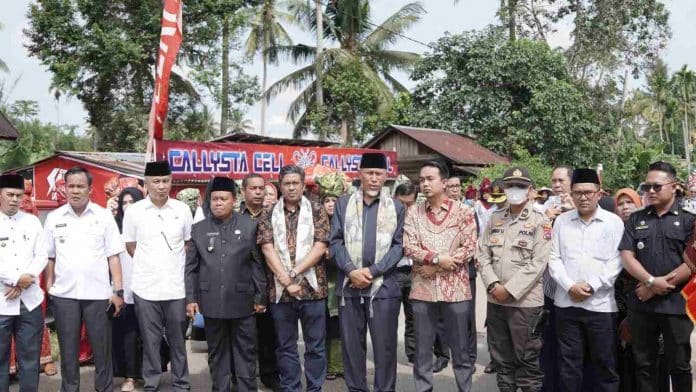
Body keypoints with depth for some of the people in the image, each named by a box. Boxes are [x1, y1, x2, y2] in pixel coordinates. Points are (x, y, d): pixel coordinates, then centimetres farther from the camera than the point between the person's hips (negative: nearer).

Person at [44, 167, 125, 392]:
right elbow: (49, 257, 8)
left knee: (102, 348, 7)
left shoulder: (104, 216, 0)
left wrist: (118, 291, -5)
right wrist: (48, 289, 3)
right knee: (68, 349, 11)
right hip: (64, 294, 1)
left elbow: (113, 256, -1)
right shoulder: (54, 218, 4)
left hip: (98, 293, -1)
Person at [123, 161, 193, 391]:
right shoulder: (134, 211, -2)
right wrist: (148, 265, 3)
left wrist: (177, 265, 5)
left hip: (177, 287, 1)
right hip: (146, 287, -1)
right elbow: (130, 246, 7)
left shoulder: (182, 210, 1)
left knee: (178, 340, 10)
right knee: (150, 341, 8)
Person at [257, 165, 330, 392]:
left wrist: (294, 273, -14)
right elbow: (268, 250, -3)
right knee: (285, 346, 10)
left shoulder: (317, 212, 3)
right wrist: (286, 280, -13)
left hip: (312, 288, -1)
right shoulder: (268, 215, 6)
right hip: (280, 290, 1)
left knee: (315, 346, 6)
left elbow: (320, 248, -6)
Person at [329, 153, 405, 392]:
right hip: (349, 286, 1)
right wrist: (351, 270, -12)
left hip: (384, 286, -1)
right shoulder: (343, 204, 8)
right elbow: (336, 242, 3)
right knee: (351, 344, 8)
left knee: (384, 346, 3)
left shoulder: (397, 208, 6)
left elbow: (399, 246, 0)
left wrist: (372, 271, -11)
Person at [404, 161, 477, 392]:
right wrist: (437, 258, -16)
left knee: (460, 349, 7)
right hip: (423, 288, 2)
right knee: (422, 349, 8)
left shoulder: (463, 211, 1)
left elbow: (470, 248, -6)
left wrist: (435, 268, -11)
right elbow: (409, 247, -2)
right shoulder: (413, 212, 6)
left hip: (455, 288, -1)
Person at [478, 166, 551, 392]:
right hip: (495, 300, 5)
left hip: (525, 302, -5)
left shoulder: (539, 221, -5)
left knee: (527, 359, 3)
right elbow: (483, 254, 7)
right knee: (501, 357, 14)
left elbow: (538, 262, -12)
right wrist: (493, 285, -8)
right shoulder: (495, 219, 10)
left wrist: (510, 289, -16)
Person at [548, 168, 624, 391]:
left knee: (605, 363, 6)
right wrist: (570, 286, -9)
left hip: (601, 304, -2)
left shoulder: (613, 222, 1)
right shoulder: (561, 221, 8)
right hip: (566, 302, 2)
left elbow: (616, 262, -5)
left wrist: (591, 286, -13)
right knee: (568, 363, 9)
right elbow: (554, 259, 5)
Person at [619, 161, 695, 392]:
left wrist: (661, 287, -11)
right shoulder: (635, 220, 9)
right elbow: (627, 256, 0)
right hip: (641, 304, 2)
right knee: (643, 364, 10)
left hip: (676, 304, -2)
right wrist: (651, 282, -14)